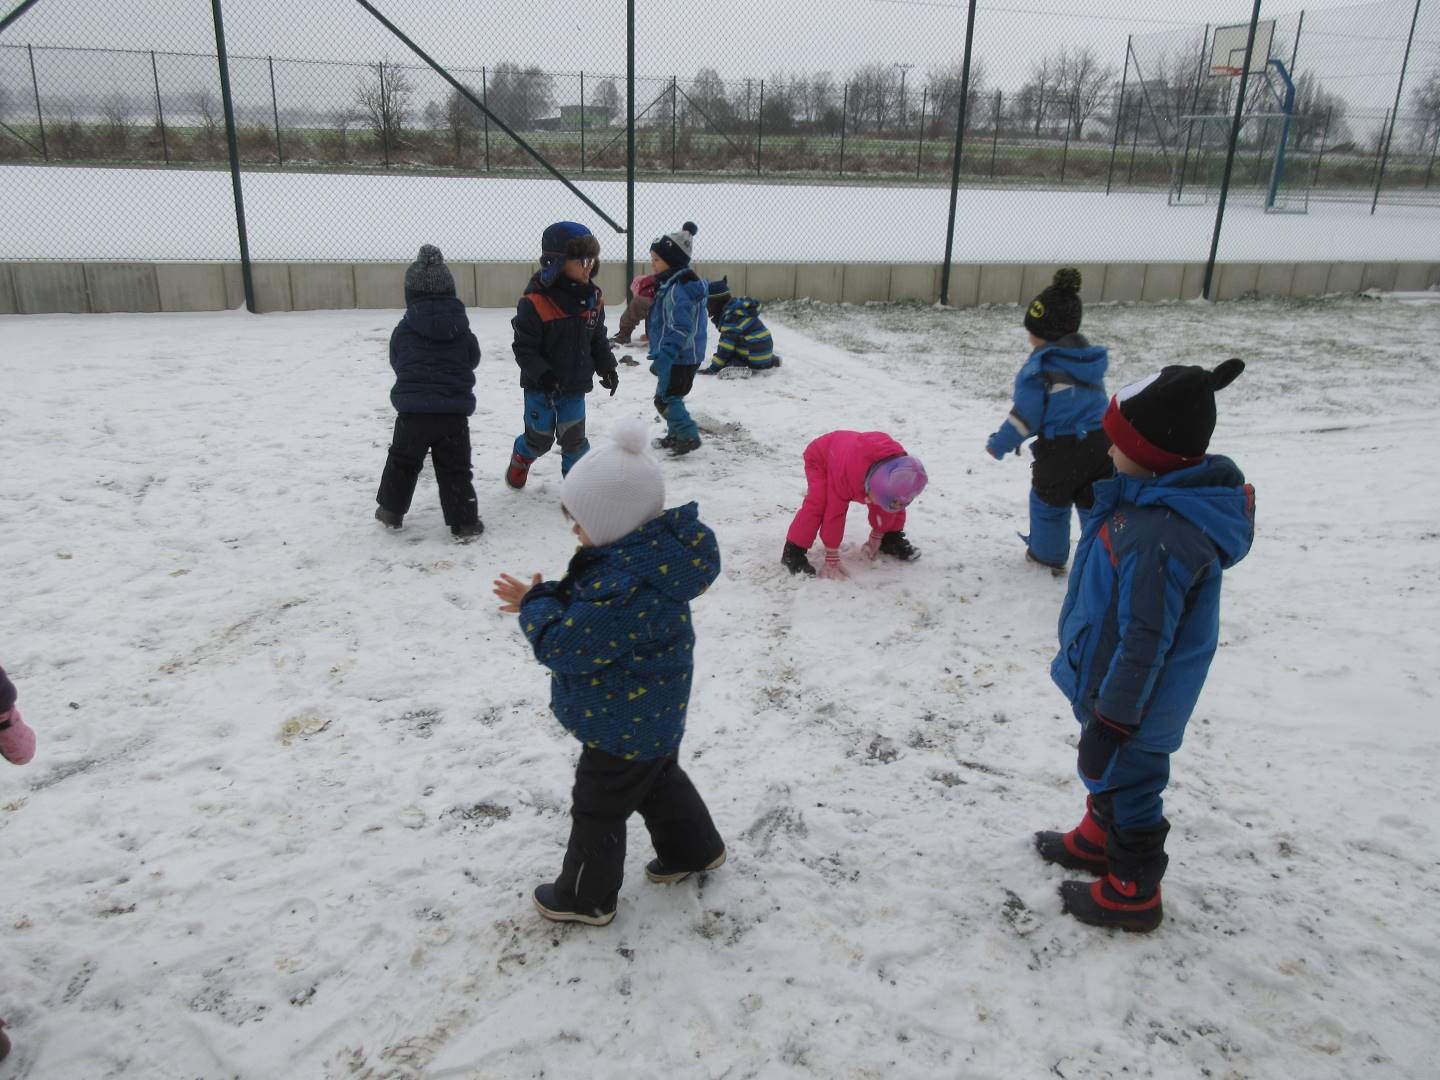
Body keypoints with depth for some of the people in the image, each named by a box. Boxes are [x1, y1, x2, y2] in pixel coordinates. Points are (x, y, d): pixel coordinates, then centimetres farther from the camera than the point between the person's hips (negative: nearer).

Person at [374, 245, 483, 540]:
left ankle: (391, 511, 31)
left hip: (412, 411, 0)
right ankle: (464, 523, 5)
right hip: (454, 412, 0)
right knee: (455, 469, 6)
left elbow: (396, 363, 12)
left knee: (402, 462, 20)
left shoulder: (403, 330, -1)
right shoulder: (462, 330, 1)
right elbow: (473, 360, 16)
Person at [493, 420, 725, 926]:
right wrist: (548, 597, -7)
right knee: (658, 780, 30)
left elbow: (565, 647, -30)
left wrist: (535, 604, -14)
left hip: (623, 724, -9)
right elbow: (590, 609, 8)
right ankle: (693, 848, 50)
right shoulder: (647, 552, -5)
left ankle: (586, 897, 33)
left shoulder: (626, 588, -37)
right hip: (652, 714, 9)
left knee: (597, 809, 12)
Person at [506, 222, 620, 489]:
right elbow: (524, 347, -19)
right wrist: (543, 375, -29)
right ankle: (520, 459, 44)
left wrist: (607, 368, 1)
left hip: (575, 386, 4)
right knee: (540, 437, 11)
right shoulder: (535, 301, -22)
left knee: (574, 438, 4)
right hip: (540, 387, -3)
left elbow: (598, 339, 11)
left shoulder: (593, 298, -2)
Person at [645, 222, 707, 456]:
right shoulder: (672, 283, 11)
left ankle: (689, 436, 2)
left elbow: (680, 330, -30)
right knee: (671, 397, 19)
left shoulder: (677, 289, -23)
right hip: (682, 356, 10)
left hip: (680, 358, -10)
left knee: (666, 399, -5)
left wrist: (663, 357, -34)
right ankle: (675, 435, 31)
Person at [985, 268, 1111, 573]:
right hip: (1101, 444, 5)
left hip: (1060, 450, -5)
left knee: (1049, 502, 19)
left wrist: (999, 444, -1)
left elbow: (1026, 415, -15)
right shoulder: (1090, 359, 6)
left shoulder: (1041, 365, -16)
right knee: (1096, 505, 15)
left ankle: (1047, 554, 33)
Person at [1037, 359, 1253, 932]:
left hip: (1132, 702, -10)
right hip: (1110, 683, 10)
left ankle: (1133, 892, 32)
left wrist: (1110, 720, -20)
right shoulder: (1176, 496, -3)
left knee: (1125, 783, 11)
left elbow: (1142, 644, -30)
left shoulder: (1159, 539, -37)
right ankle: (1098, 839, 52)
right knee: (1109, 773, 29)